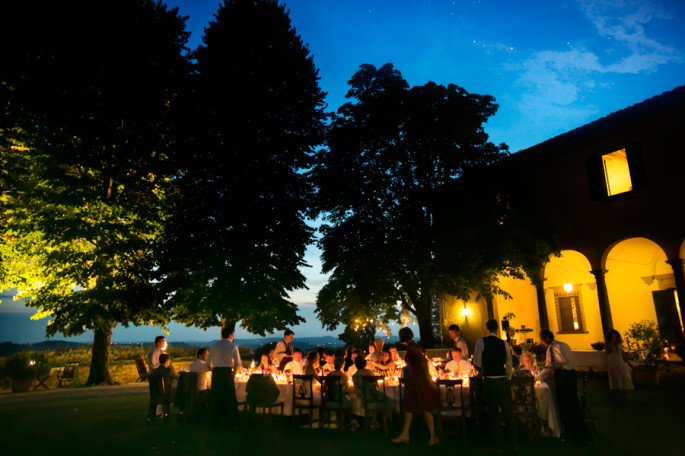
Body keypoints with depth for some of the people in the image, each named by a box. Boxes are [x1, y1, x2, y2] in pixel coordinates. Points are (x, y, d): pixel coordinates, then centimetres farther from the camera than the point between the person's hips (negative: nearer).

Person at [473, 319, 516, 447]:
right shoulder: (504, 343, 2)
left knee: (494, 412, 9)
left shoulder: (481, 342, -7)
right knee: (508, 411, 14)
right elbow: (509, 364, 8)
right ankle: (513, 442, 24)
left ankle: (498, 442, 19)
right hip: (503, 380, 3)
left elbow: (477, 362, -8)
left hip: (489, 381, -2)